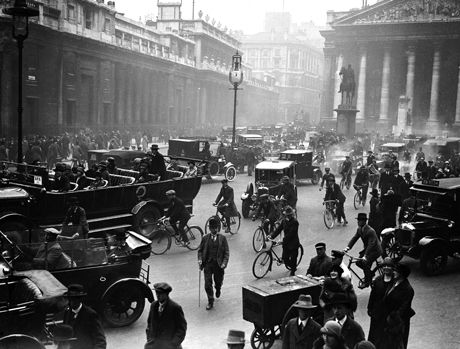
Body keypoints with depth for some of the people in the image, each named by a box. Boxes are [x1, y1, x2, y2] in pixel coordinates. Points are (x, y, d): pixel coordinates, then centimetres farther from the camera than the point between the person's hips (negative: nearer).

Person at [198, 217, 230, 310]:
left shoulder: (222, 238, -1)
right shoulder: (205, 238, 3)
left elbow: (226, 252, 0)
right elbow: (200, 250, 10)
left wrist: (224, 263, -11)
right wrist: (200, 259, -5)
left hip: (218, 264, 0)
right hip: (208, 264, 0)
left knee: (218, 282, 11)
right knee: (207, 284, -5)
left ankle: (218, 289, 49)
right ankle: (210, 302, 11)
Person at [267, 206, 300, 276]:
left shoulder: (294, 222, -18)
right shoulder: (284, 221, 3)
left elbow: (291, 233, -24)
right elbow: (278, 229, -1)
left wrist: (283, 240, -30)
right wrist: (271, 236, -14)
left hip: (293, 243, -6)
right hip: (286, 243, 6)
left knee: (293, 259, 0)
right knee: (285, 258, 6)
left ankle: (292, 272, 19)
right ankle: (291, 266, 36)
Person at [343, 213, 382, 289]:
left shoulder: (370, 231, -28)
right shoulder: (359, 229, -2)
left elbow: (371, 244, -33)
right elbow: (354, 238, -4)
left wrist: (365, 256, -42)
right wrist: (348, 247, -21)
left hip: (375, 250, -8)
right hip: (367, 249, 8)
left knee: (365, 262, -22)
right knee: (358, 262, -2)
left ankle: (367, 282, -6)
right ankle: (369, 273, 22)